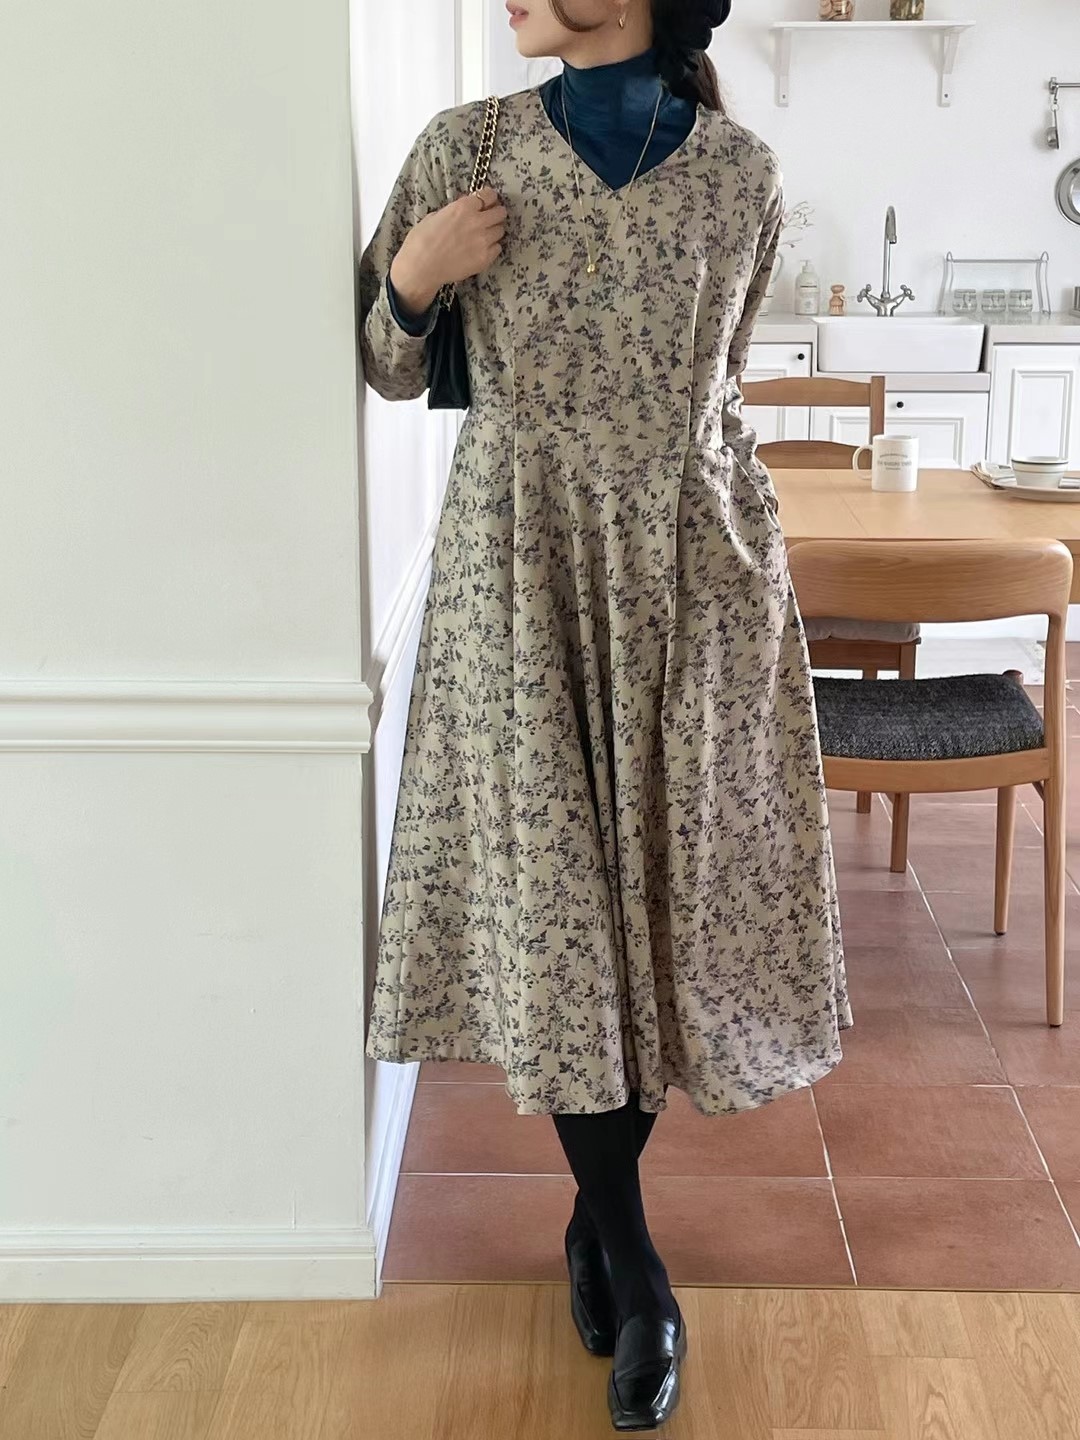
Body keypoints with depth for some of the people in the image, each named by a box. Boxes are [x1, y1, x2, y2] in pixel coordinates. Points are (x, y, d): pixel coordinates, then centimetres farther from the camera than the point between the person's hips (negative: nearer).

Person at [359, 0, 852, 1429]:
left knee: (674, 882, 3)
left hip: (694, 565, 1)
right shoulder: (465, 146, 1)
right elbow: (387, 372, 6)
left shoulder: (743, 171, 2)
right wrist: (410, 281, -11)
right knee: (551, 894, -3)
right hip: (521, 561, 0)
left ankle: (602, 1200, 26)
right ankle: (633, 1267, 11)